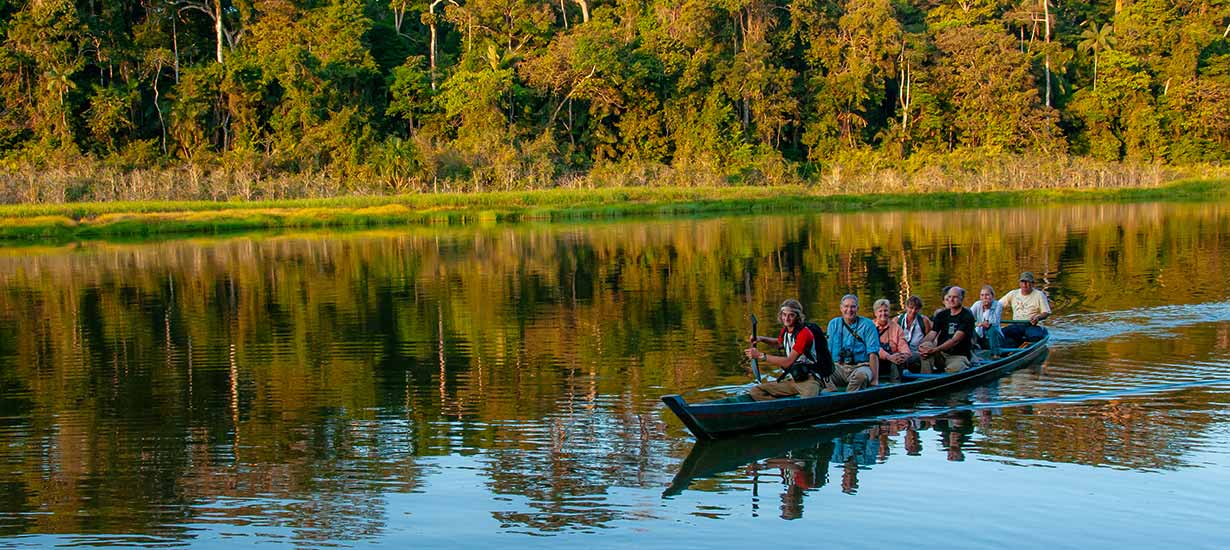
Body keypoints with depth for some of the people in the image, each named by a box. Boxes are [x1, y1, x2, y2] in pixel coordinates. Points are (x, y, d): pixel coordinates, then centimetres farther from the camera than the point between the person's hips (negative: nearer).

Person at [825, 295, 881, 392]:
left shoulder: (867, 325, 2)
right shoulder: (833, 324, 13)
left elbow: (873, 354, -5)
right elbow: (827, 350, 11)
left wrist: (875, 379, -13)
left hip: (860, 366, -3)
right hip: (838, 367, 3)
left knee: (861, 375, -38)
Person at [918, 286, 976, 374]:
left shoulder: (967, 316, -7)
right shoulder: (941, 315, 11)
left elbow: (955, 340, -19)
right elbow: (932, 334, -2)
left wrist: (935, 350, -31)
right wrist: (921, 346, -26)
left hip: (959, 356, -5)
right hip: (941, 354, 5)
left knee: (952, 369, -38)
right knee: (926, 345, -25)